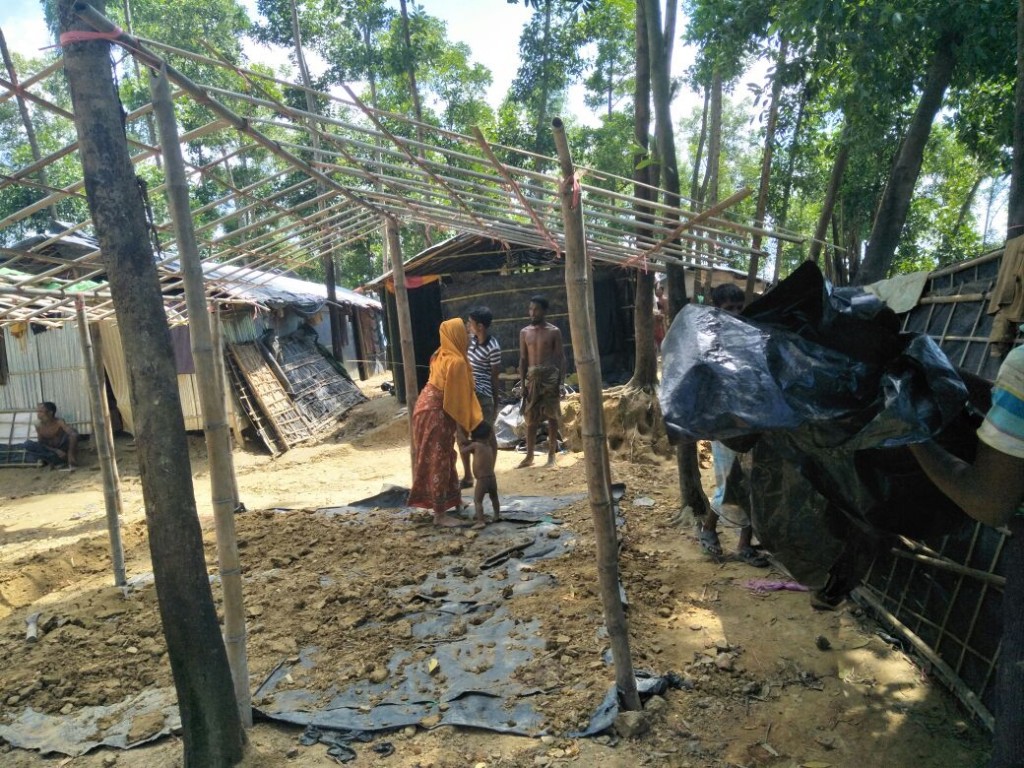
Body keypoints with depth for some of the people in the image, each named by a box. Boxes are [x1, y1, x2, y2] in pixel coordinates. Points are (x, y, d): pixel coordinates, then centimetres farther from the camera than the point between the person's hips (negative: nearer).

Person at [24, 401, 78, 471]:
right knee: (28, 445, -20)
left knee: (71, 434, -31)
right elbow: (42, 443, -4)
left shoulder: (60, 422, -22)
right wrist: (56, 451, -24)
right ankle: (59, 461, -22)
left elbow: (74, 434, -39)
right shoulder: (38, 425, -9)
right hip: (51, 450, 4)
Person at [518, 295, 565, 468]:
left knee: (552, 416, 2)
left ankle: (551, 455, 11)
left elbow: (560, 357, -1)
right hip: (532, 376, 3)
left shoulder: (554, 332, 0)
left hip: (550, 376, -2)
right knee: (531, 418, 4)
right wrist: (523, 383, 2)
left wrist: (560, 382, -9)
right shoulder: (524, 332, 8)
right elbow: (523, 359, 9)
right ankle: (529, 455, 12)